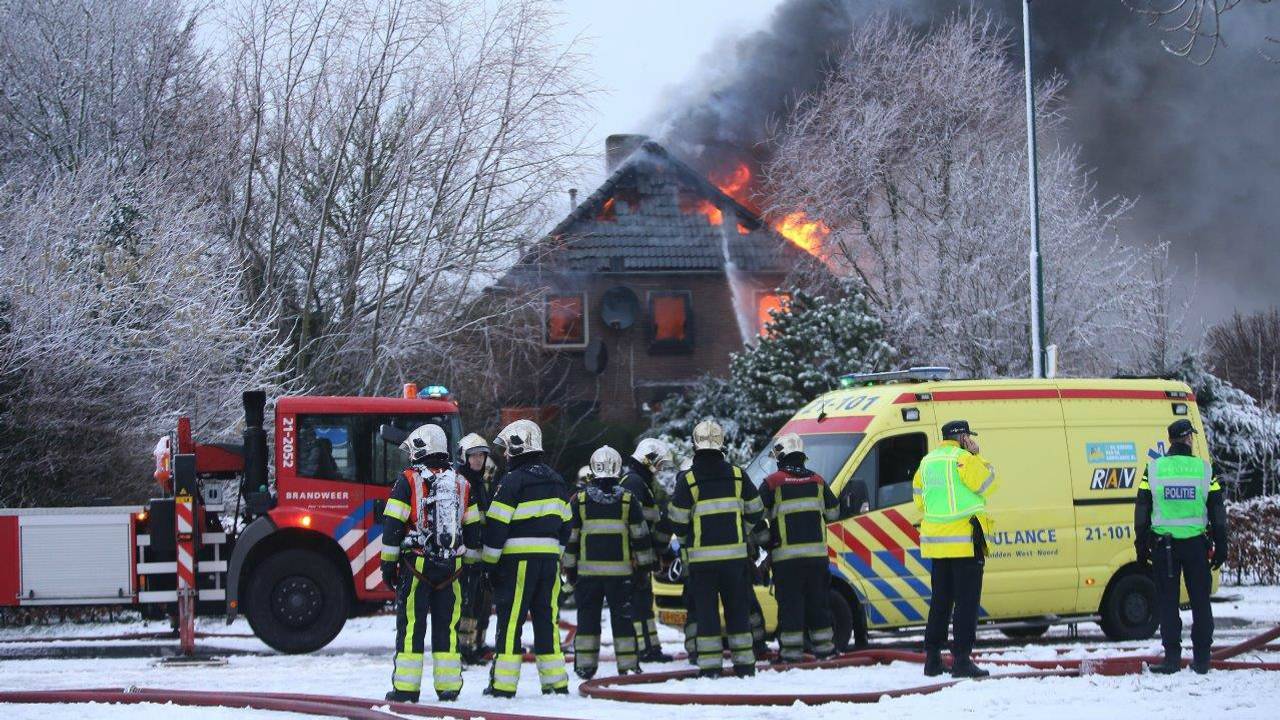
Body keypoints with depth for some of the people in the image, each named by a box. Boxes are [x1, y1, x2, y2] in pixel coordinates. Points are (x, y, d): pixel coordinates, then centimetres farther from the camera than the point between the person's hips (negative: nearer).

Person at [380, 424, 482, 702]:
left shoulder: (409, 480, -5)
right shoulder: (461, 484, 10)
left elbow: (393, 525, -7)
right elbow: (472, 529, 14)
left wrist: (388, 564, -1)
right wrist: (469, 564, 21)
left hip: (417, 564, -4)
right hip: (451, 568, 4)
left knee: (411, 626, -1)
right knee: (447, 626, 8)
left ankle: (406, 687, -3)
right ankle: (448, 687, 6)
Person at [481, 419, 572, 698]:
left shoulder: (512, 481, -10)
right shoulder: (556, 481, 13)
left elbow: (496, 526, -11)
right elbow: (564, 525, 17)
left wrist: (490, 562, -5)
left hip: (518, 558, -6)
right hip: (549, 557, 6)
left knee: (510, 621, -3)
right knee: (546, 618, 11)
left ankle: (503, 684, -5)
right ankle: (556, 682, 9)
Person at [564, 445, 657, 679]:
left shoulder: (579, 500, -1)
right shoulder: (628, 500, -2)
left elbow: (570, 537, 3)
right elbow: (640, 535, 1)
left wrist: (569, 568, 11)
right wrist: (645, 564, 11)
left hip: (588, 570, 0)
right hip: (620, 570, 0)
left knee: (588, 617, 8)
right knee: (622, 617, 6)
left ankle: (585, 665, 7)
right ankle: (627, 664, 6)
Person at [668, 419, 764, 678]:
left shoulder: (688, 480, -8)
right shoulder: (737, 475, 1)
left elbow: (677, 520, -5)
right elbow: (755, 511, 8)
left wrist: (686, 540, 15)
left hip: (701, 557, -2)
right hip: (734, 555, 2)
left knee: (706, 610, 2)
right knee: (737, 609, 10)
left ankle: (710, 666, -1)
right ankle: (744, 664, 12)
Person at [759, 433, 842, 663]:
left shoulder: (773, 482, -5)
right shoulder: (817, 481, 8)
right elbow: (833, 512, 16)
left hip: (786, 555, -4)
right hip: (816, 553, 4)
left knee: (790, 601, -2)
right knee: (817, 600, 11)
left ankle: (791, 649, -4)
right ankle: (823, 646, 14)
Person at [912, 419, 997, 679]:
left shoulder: (927, 462, 13)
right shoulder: (963, 459, -12)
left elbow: (919, 498, 18)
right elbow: (987, 484, -7)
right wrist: (976, 456, 0)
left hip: (936, 540, 7)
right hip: (965, 540, -7)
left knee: (940, 601, 15)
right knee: (966, 601, -5)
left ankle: (932, 659, 15)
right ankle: (961, 660, -9)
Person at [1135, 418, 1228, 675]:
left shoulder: (1153, 469, -1)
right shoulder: (1204, 469, -1)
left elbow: (1142, 510, 2)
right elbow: (1217, 512, 2)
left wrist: (1142, 545, 9)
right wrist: (1221, 547, 8)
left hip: (1164, 545, 0)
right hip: (1196, 544, 0)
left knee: (1167, 603, 5)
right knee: (1200, 602, 9)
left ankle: (1172, 658, 3)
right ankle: (1201, 659, 9)